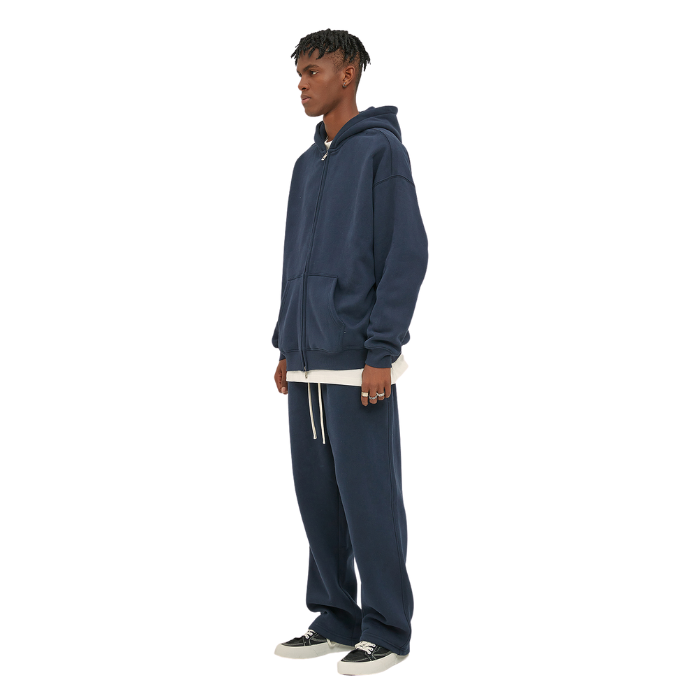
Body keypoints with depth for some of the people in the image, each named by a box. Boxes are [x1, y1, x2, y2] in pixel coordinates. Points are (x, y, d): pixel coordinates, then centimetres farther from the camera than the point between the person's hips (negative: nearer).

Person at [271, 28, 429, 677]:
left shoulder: (381, 150, -6)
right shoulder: (307, 164, 17)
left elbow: (406, 253, -12)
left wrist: (381, 353, -16)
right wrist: (285, 345, 15)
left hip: (358, 365, -7)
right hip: (307, 363, 7)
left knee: (368, 499, -2)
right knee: (317, 495, 10)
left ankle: (386, 630, 8)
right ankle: (335, 618, 21)